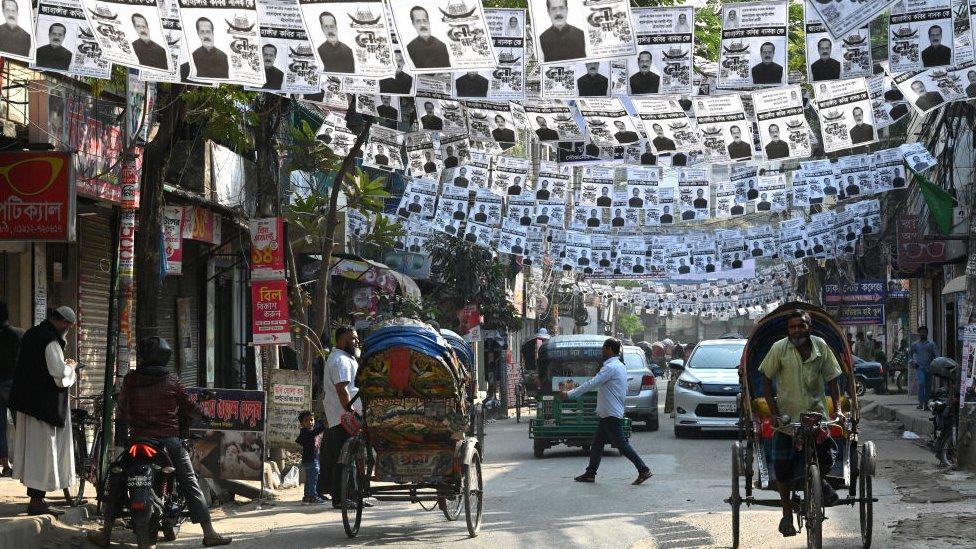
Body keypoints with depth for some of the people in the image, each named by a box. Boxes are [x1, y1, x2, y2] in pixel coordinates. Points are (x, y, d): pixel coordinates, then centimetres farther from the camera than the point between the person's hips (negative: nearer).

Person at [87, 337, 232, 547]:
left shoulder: (130, 379, -1)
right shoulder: (172, 380, -3)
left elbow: (121, 410, 9)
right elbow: (190, 407, 4)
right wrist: (203, 412, 25)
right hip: (170, 441, -1)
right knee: (191, 485, 5)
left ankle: (105, 533, 11)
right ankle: (209, 532, 1)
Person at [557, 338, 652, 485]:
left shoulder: (611, 367, -17)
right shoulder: (620, 366, 14)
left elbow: (591, 384, -19)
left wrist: (569, 394, -14)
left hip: (611, 414, -10)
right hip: (607, 413, 10)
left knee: (622, 444, -6)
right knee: (596, 444, 12)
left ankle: (643, 470, -4)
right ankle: (590, 473, 15)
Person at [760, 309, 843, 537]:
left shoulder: (820, 346, -3)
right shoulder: (779, 349, -9)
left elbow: (832, 379, 5)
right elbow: (766, 381, -4)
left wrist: (837, 408, -5)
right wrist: (774, 413, -11)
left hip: (816, 414, 1)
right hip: (786, 416, -1)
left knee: (827, 458, -10)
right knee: (782, 467, -2)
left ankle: (819, 480, 27)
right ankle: (787, 514, 15)